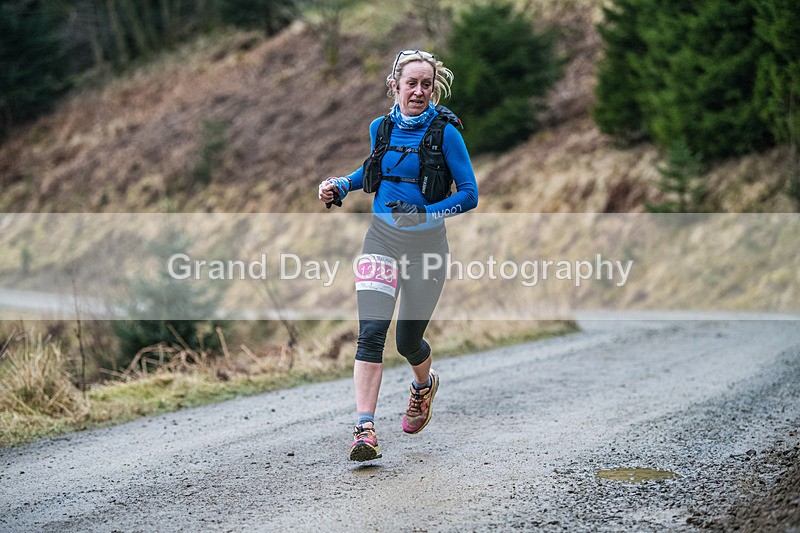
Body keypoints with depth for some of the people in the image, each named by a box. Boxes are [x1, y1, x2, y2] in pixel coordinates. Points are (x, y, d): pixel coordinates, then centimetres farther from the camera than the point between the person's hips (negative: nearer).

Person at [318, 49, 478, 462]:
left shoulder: (445, 132, -10)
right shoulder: (381, 127, 4)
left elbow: (469, 194, -10)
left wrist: (425, 214, -22)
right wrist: (340, 186, 8)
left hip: (427, 244, -2)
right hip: (381, 238, 3)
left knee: (408, 339, 8)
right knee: (371, 330, -15)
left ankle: (424, 385, 45)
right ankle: (365, 429, -18)